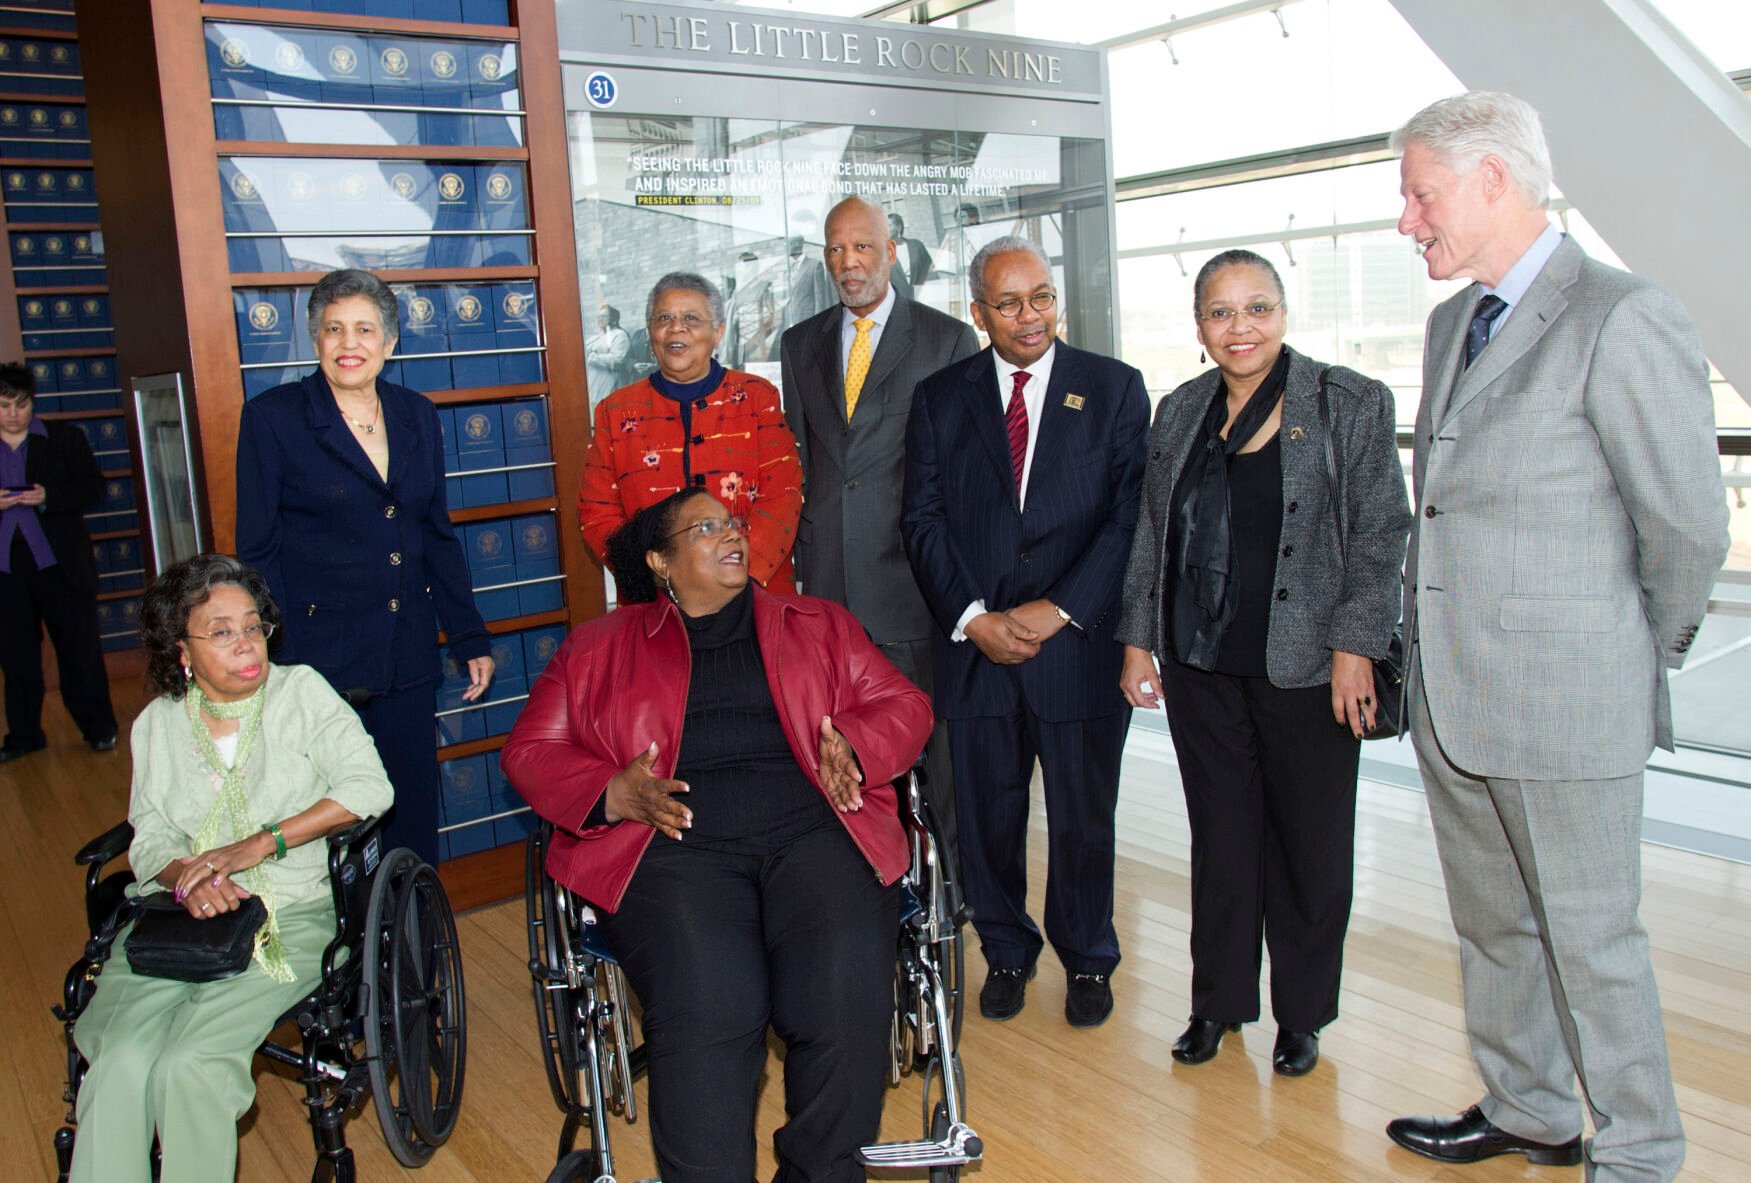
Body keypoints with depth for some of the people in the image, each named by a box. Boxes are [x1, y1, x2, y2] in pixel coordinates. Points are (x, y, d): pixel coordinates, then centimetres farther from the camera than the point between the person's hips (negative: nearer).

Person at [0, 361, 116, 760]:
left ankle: (99, 727, 14)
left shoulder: (66, 439, 4)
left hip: (59, 562, -2)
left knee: (79, 646, 4)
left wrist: (49, 497, -17)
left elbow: (93, 487, -2)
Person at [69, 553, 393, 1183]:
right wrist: (186, 880, -15)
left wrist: (261, 843, -14)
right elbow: (150, 839, 8)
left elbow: (370, 787, -9)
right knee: (121, 1061, -23)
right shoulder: (158, 724, 11)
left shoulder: (300, 691, 2)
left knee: (190, 1064, -24)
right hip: (178, 917, 3)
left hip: (288, 915, -3)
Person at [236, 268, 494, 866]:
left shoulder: (416, 415, 8)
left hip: (408, 658, 4)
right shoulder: (272, 417, -4)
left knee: (414, 815, 11)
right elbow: (257, 552, -4)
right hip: (318, 657, -4)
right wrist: (273, 664, -10)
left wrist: (471, 637, 9)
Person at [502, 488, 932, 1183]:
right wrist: (611, 793, -6)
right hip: (674, 847, -1)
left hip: (814, 831, 1)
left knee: (846, 989, -27)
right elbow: (530, 750, 14)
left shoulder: (819, 624, 24)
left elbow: (903, 705, 18)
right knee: (705, 1003, -31)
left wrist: (852, 747, -5)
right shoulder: (597, 647, 21)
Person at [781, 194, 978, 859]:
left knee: (937, 728, 3)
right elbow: (799, 456, 16)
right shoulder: (802, 344, 13)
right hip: (829, 577, 4)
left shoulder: (950, 340, 0)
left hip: (915, 572, -4)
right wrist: (804, 549, 9)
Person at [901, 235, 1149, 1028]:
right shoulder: (940, 397, 7)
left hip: (1078, 643, -1)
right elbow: (922, 519, 3)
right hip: (974, 645, 2)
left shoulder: (1115, 388, 3)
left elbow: (1130, 514, -3)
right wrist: (973, 618, -8)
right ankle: (1006, 951, 32)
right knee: (987, 814, 11)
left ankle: (1088, 960, 31)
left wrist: (1060, 610, -12)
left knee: (1083, 816, 10)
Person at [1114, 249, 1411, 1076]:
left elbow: (1381, 536, -5)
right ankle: (1219, 1000, 28)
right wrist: (1138, 640, 9)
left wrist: (1353, 647, -12)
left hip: (1306, 668, -3)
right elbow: (1150, 535, 13)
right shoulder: (1179, 413, 9)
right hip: (1201, 666, 3)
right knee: (1220, 836, 11)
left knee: (1310, 843, 8)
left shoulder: (1352, 405, -3)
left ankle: (1301, 1015, 26)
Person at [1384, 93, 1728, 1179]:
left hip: (1565, 701, -8)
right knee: (1492, 926, 20)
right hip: (1449, 694, 8)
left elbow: (1690, 528, -11)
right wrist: (1424, 657, 11)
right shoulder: (1453, 321, 12)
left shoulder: (1625, 319, -14)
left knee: (1592, 942, 7)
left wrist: (1644, 656, 3)